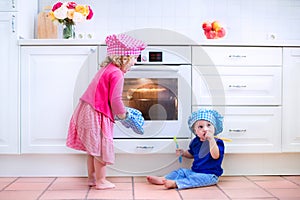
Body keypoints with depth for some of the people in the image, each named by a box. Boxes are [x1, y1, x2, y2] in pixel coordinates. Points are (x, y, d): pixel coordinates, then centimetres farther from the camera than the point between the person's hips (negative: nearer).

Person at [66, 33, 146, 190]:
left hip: (87, 110, 10)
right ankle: (101, 181, 13)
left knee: (93, 148, 18)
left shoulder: (106, 68, 15)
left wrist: (118, 112, 16)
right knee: (101, 147, 2)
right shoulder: (117, 73, -16)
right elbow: (115, 99, -20)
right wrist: (122, 114, -3)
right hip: (96, 114, -10)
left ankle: (92, 178, 30)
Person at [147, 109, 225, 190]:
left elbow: (215, 156, -32)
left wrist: (211, 139, -39)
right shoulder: (195, 141, 9)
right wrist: (183, 153, 8)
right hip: (194, 171, 8)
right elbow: (191, 154, 28)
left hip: (209, 175, -8)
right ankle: (162, 179, -16)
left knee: (198, 178, -32)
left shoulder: (218, 142, -12)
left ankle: (175, 183, -45)